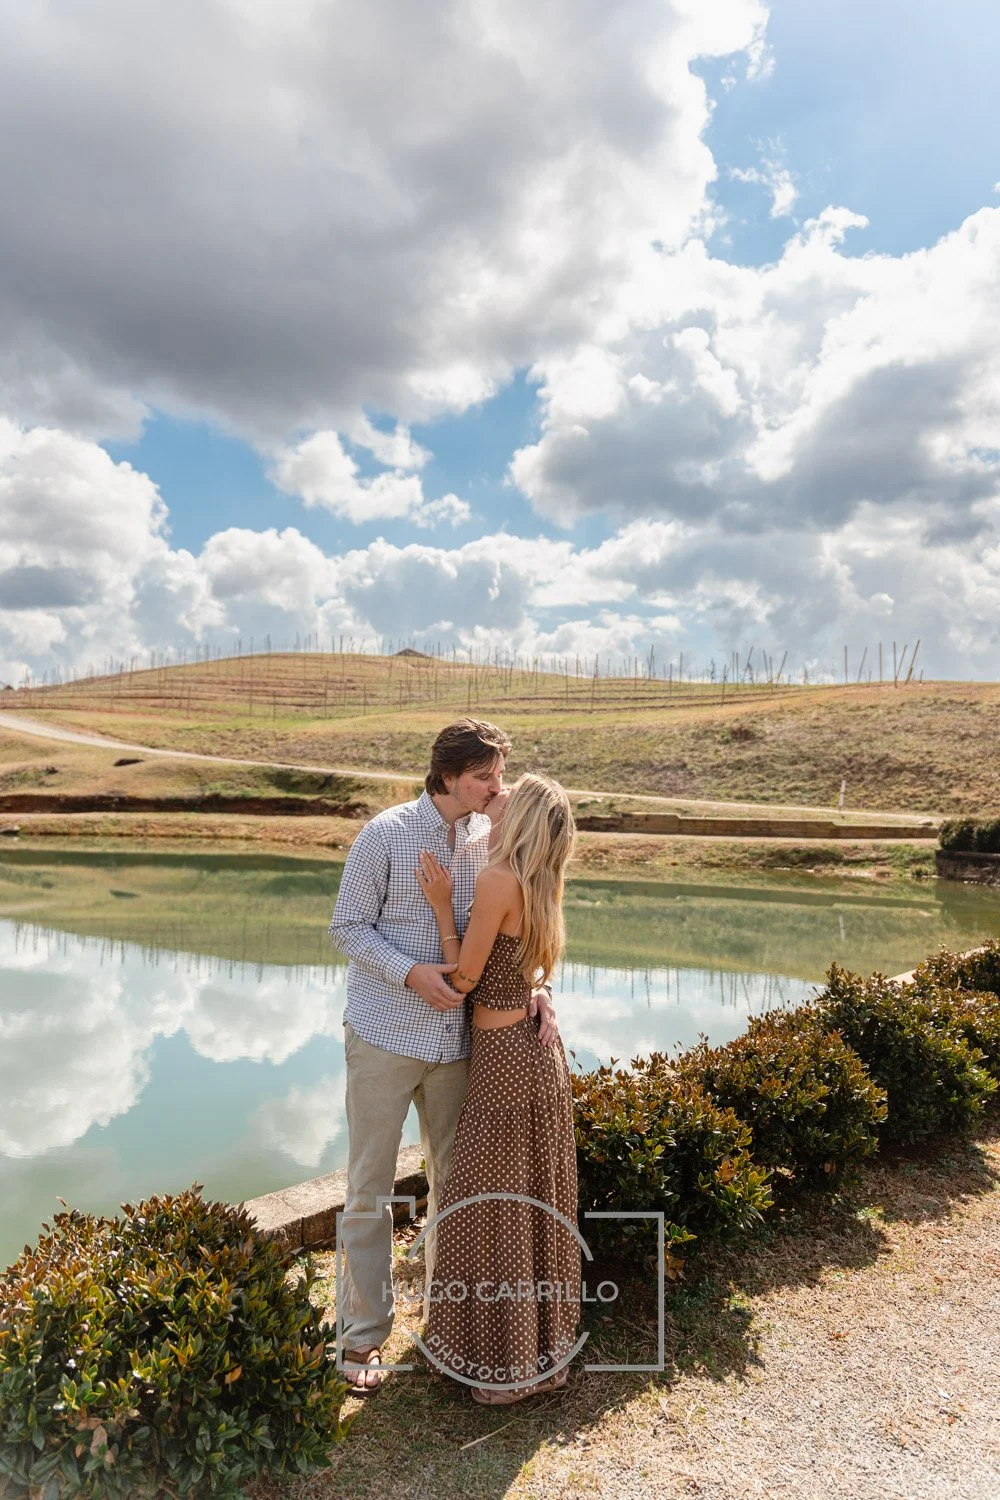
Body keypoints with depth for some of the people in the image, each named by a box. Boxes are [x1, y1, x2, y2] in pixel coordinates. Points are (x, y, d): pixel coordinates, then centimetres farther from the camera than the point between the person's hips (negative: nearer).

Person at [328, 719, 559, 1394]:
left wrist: (537, 985, -11)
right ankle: (364, 1333, 25)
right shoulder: (387, 834, -12)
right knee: (371, 1184, 8)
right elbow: (348, 925, -8)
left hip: (457, 1036, 4)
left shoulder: (492, 837, 0)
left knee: (456, 1177, 16)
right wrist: (411, 972, -21)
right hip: (384, 1034, -4)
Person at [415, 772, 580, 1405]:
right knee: (541, 1200, 18)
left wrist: (442, 904, -12)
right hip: (542, 1046, 8)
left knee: (492, 1207, 6)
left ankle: (507, 1364, 21)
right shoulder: (543, 886, 6)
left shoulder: (499, 879, -18)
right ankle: (545, 1346, 34)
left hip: (505, 1054, -8)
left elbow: (465, 978, -14)